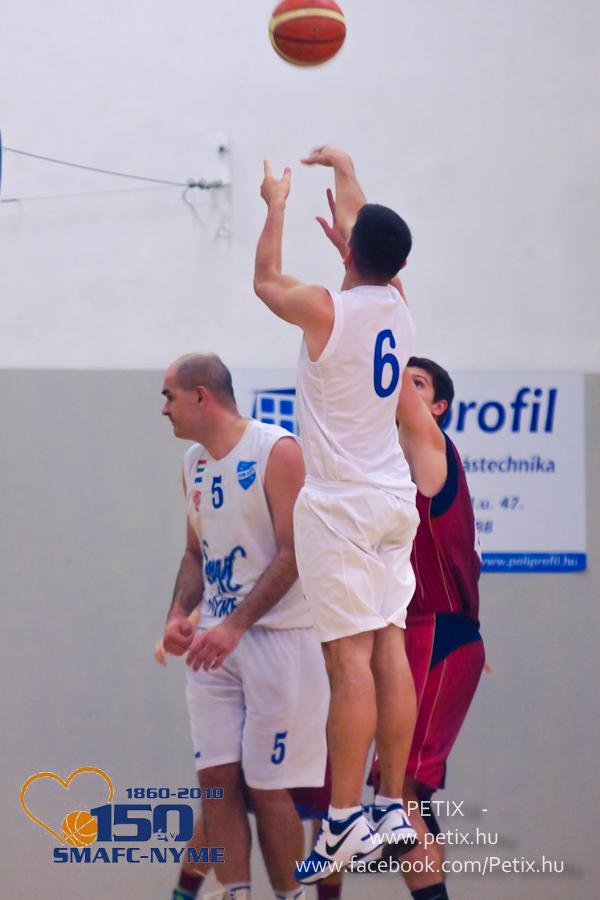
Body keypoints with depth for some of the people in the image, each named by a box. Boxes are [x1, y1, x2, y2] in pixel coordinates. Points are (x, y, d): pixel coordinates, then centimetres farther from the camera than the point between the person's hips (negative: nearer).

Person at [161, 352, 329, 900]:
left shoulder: (277, 452, -12)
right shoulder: (194, 464, 11)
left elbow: (294, 554, -16)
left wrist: (234, 626, -22)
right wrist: (179, 614, 2)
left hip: (278, 635, -7)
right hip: (216, 640, 7)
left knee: (268, 786, -4)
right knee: (216, 777, 0)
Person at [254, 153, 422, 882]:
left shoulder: (327, 310, -12)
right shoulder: (398, 310, 6)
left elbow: (265, 280, 8)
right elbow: (377, 266, 30)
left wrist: (277, 204, 21)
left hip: (339, 505, -7)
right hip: (393, 500, 7)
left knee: (350, 658, -9)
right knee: (389, 647, 7)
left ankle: (344, 822, -10)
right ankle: (393, 807, 9)